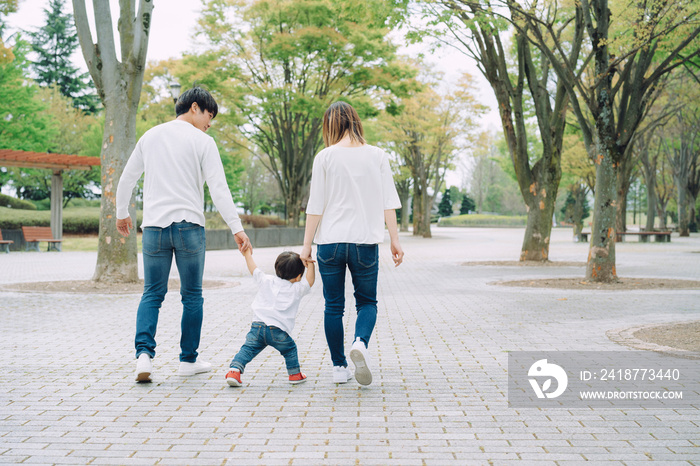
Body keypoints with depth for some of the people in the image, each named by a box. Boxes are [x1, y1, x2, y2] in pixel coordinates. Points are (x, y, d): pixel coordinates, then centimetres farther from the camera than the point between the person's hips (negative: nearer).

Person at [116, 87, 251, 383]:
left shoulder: (150, 136, 12)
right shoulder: (202, 141, -1)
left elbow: (127, 178, 18)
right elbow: (218, 189, -9)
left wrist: (122, 213, 32)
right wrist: (237, 228, -9)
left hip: (154, 226, 3)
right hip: (189, 226, -3)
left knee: (152, 294, 8)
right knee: (192, 295, 9)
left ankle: (144, 353, -11)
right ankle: (188, 360, 15)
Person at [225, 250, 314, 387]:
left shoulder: (266, 281, 16)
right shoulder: (296, 289, 8)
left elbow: (253, 269, 26)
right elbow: (310, 281, 17)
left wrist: (247, 254, 40)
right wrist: (310, 264, 21)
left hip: (258, 326, 2)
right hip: (278, 331, -2)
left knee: (247, 349, 1)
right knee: (290, 349, 21)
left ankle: (235, 370, -17)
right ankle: (295, 374, 27)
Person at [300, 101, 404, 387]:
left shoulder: (325, 157, -3)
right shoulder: (377, 156, 2)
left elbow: (316, 206, -3)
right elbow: (388, 203, 1)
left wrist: (307, 244, 4)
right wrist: (395, 241, 6)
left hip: (330, 242, 0)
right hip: (366, 241, 1)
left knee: (333, 306, 12)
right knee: (367, 302, 14)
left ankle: (339, 367, 16)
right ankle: (360, 343, -14)